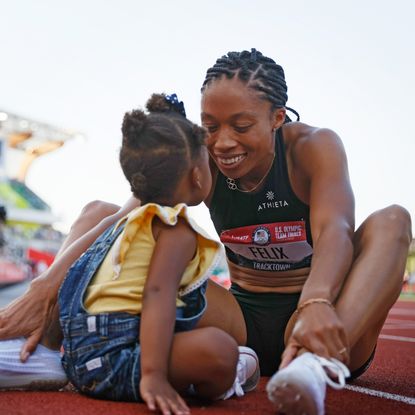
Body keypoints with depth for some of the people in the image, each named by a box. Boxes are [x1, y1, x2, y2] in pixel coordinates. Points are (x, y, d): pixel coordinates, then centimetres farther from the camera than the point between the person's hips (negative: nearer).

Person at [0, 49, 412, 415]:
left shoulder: (315, 146, -13)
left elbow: (335, 231, -30)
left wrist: (317, 303, -51)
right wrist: (48, 286, -35)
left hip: (307, 321, -2)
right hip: (242, 322, 2)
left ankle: (317, 363, -51)